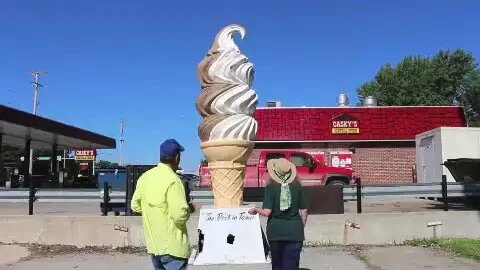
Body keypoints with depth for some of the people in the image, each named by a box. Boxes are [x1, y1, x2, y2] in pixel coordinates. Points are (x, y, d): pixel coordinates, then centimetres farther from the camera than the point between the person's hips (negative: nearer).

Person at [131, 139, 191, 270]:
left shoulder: (145, 177, 3)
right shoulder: (172, 180, -20)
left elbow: (135, 205, 11)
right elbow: (179, 215, -25)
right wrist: (188, 210, -6)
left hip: (154, 244, 7)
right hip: (172, 247, -7)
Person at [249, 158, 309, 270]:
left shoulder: (270, 187, -8)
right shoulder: (298, 187, -1)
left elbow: (267, 212, -13)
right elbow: (304, 211, 2)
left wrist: (255, 210, 6)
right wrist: (301, 227, 16)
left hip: (275, 231, 0)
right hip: (294, 231, 1)